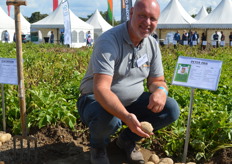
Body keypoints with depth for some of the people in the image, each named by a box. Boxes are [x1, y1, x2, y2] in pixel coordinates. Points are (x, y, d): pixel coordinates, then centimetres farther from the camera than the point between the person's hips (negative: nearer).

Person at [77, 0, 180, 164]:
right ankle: (98, 145, 1)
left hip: (132, 101, 6)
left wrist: (160, 90, -22)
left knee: (172, 109, -12)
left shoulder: (152, 45, -1)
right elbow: (100, 88, -33)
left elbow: (157, 80, 5)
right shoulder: (109, 41, -23)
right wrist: (126, 117, -48)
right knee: (108, 119, -40)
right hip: (99, 101, -6)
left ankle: (127, 140, 11)